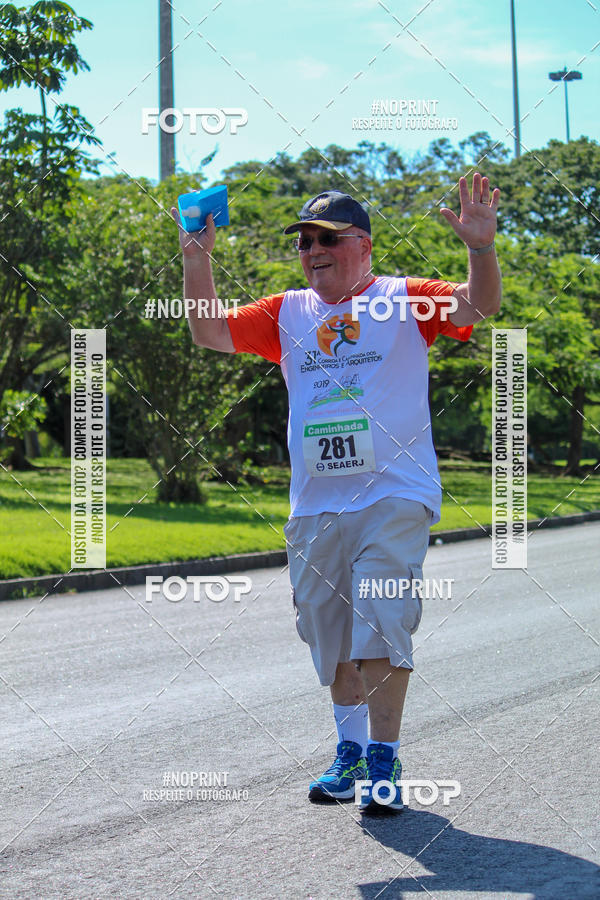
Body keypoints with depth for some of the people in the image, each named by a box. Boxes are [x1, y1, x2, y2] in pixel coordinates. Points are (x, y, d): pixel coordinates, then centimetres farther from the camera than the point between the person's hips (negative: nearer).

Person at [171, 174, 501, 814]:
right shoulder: (287, 314, 13)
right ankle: (351, 751, 26)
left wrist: (480, 248, -31)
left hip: (394, 496, -5)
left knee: (380, 629, -12)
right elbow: (209, 333, 11)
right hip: (315, 505, 5)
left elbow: (478, 306, -12)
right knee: (331, 635, 11)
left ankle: (384, 761, -3)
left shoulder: (403, 301, 1)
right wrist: (197, 260, -2)